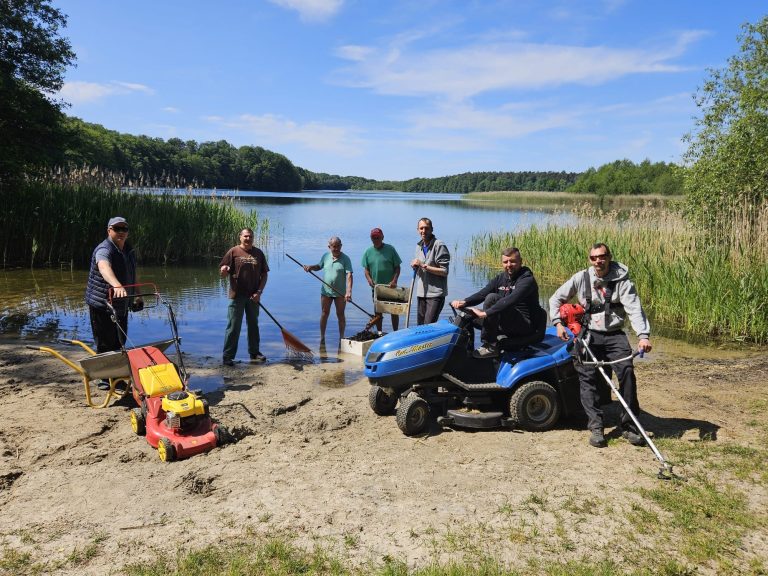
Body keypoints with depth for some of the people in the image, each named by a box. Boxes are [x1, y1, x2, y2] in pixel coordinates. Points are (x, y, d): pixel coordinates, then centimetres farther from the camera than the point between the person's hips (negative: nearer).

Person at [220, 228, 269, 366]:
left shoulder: (259, 253, 6)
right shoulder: (233, 252, -3)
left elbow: (264, 274, 6)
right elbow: (222, 273, -3)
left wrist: (259, 292, -5)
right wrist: (224, 270, -27)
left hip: (253, 297, 4)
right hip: (237, 296, -3)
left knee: (253, 325, 15)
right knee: (233, 326, -1)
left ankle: (254, 353, 28)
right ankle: (227, 357, 5)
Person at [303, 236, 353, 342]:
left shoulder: (345, 259, -10)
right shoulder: (326, 256, 4)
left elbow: (349, 275, -20)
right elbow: (319, 266, 23)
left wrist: (348, 292, -31)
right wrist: (311, 267, 0)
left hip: (340, 292, -3)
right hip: (326, 291, 3)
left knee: (340, 314, 5)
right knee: (324, 313, 9)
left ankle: (341, 337, 15)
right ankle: (322, 337, 18)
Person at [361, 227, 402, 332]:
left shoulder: (390, 249, -4)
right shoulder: (368, 251, 4)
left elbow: (397, 267, -3)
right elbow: (366, 269, 8)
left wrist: (394, 281, -17)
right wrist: (369, 279, -12)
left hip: (390, 286, -2)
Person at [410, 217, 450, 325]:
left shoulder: (439, 246, -10)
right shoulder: (419, 246, 15)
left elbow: (444, 271, -16)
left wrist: (424, 265, -19)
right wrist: (415, 266, 3)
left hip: (435, 293, -8)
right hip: (421, 292, 8)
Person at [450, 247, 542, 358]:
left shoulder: (527, 280, -14)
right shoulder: (501, 278, 10)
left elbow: (511, 300, -30)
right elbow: (482, 294, -2)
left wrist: (485, 313, -37)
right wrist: (464, 302, -22)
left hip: (526, 326, -8)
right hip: (505, 324, 8)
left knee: (492, 298, -25)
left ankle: (490, 346, -22)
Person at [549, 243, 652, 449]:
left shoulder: (622, 280, -6)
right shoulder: (581, 278, 0)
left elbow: (634, 308, -17)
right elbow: (556, 299, 9)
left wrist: (643, 335, -31)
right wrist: (558, 323, -4)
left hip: (614, 334, -1)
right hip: (589, 334, 1)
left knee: (626, 371, -19)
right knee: (587, 376, -9)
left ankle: (629, 425, -6)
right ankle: (596, 427, -3)